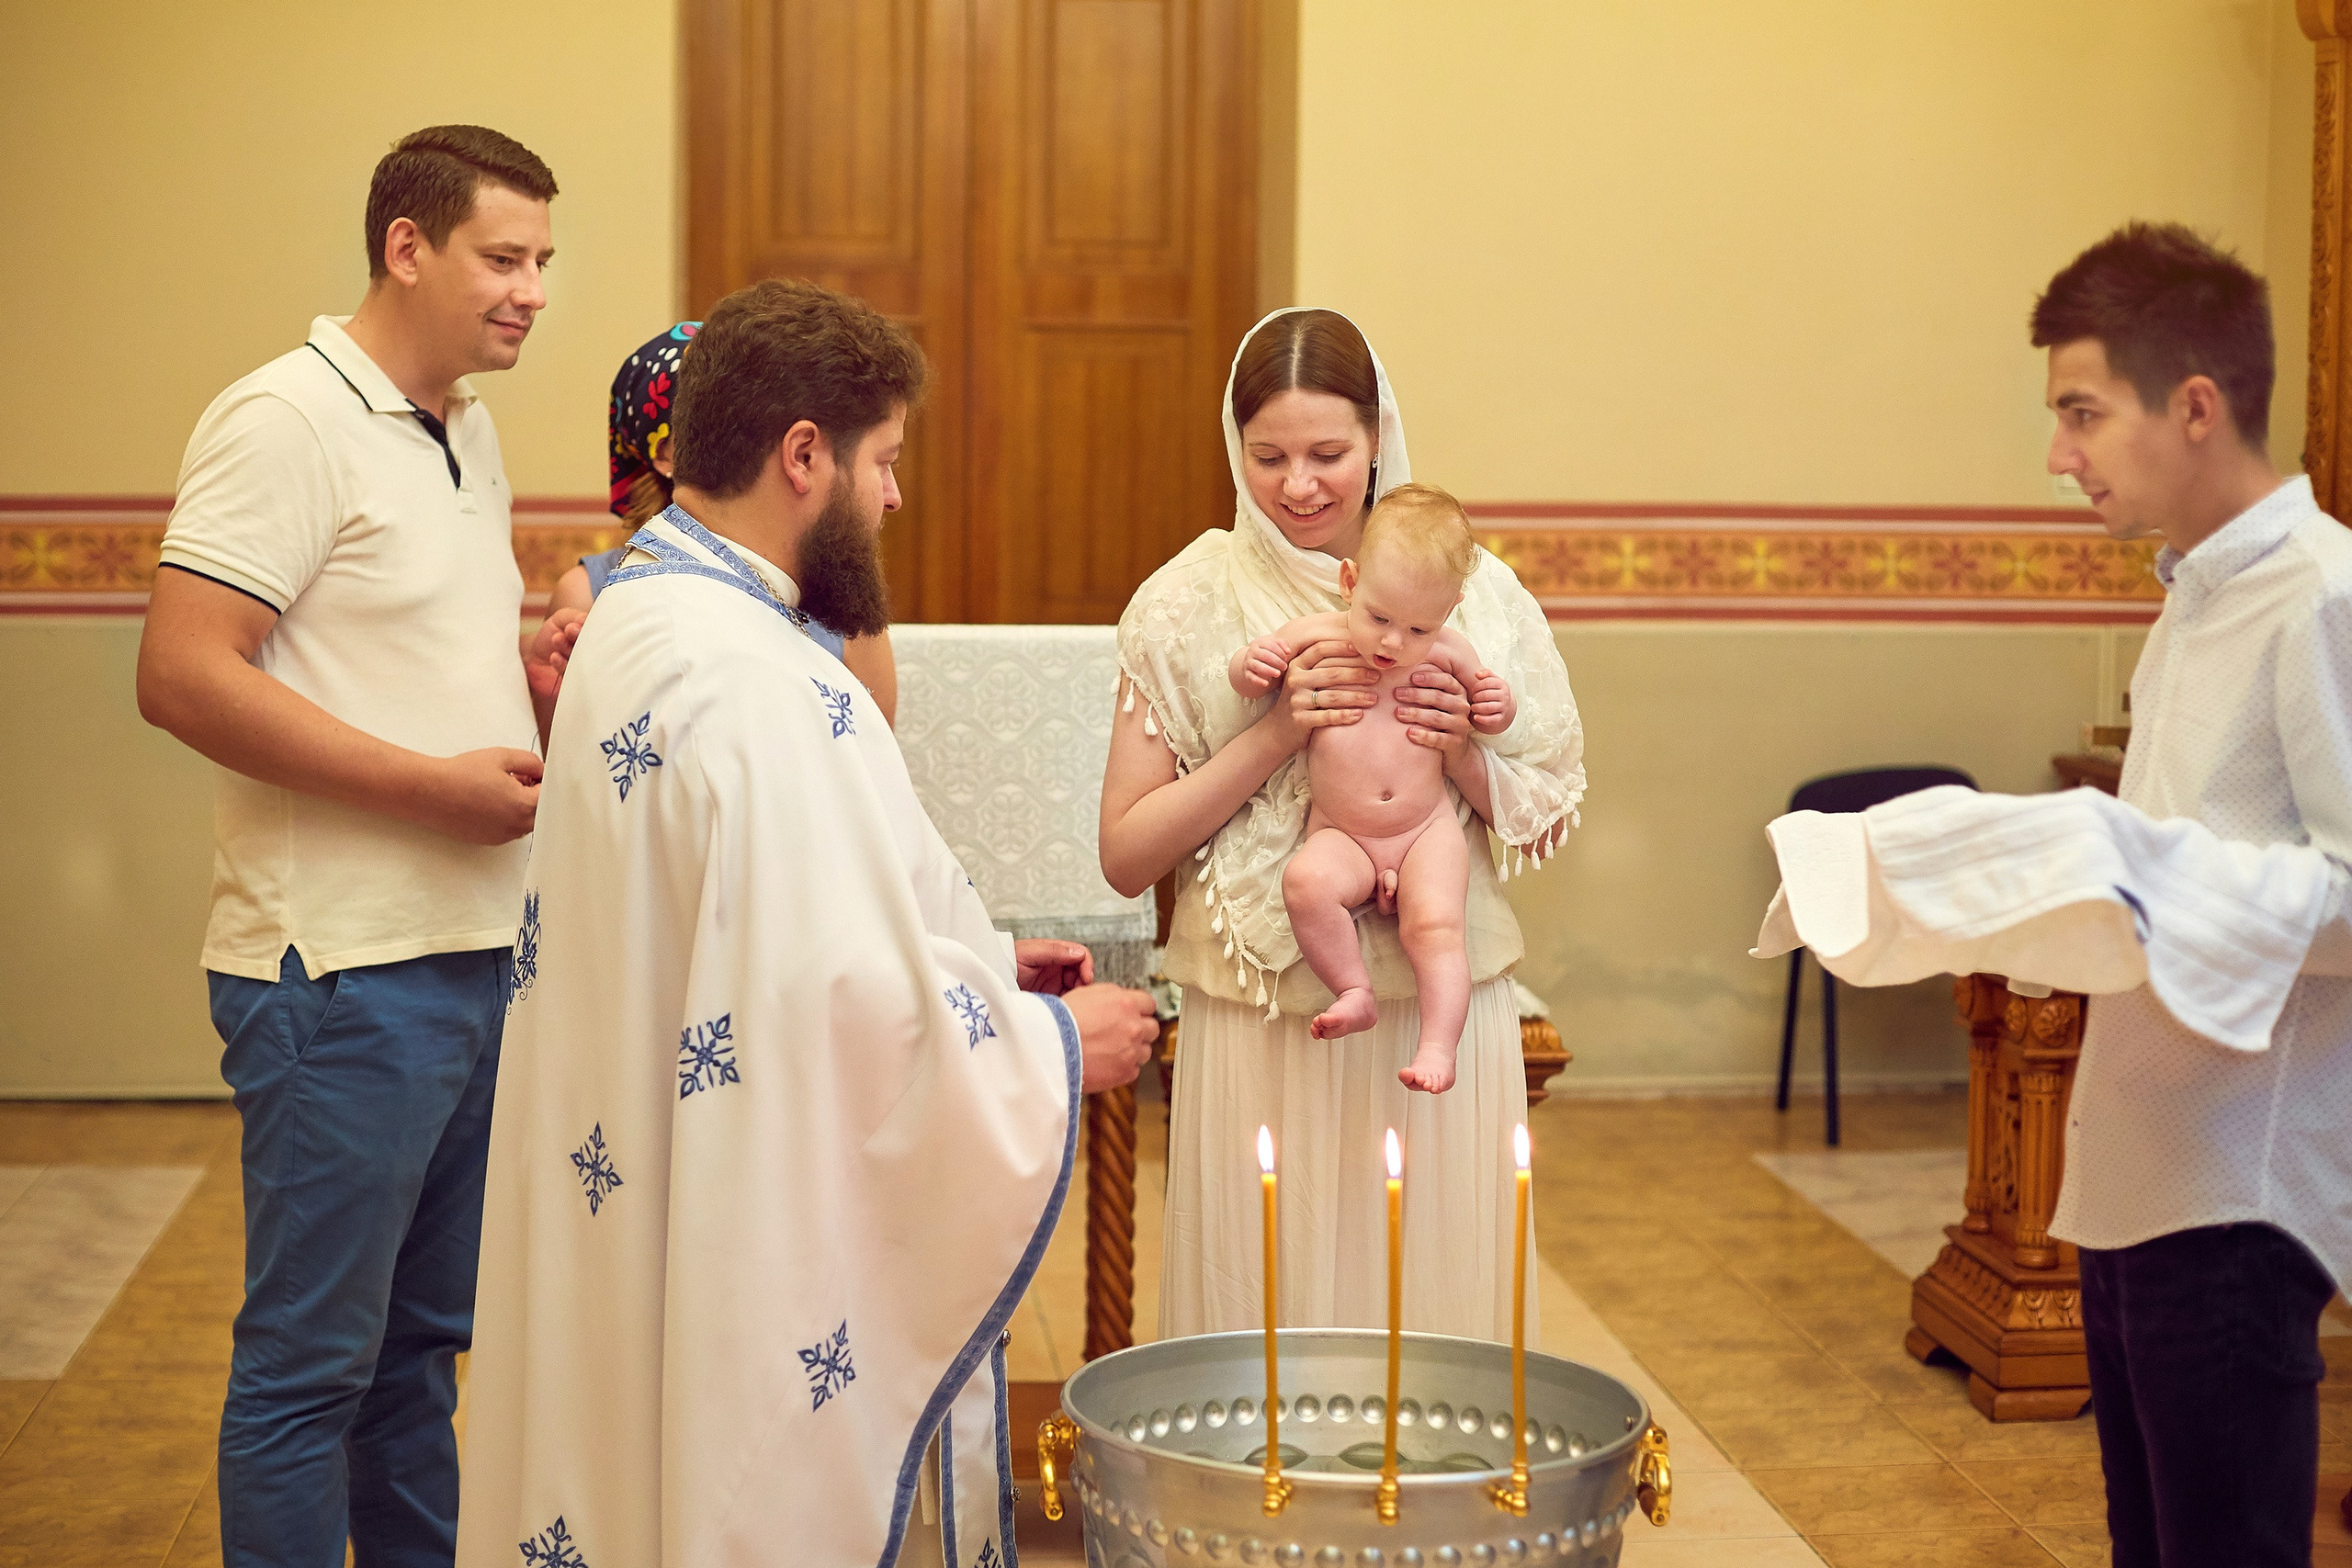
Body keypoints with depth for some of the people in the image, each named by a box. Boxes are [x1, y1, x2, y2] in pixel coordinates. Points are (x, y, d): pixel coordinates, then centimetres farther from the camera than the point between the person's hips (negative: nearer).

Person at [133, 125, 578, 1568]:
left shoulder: (471, 431, 16)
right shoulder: (287, 421, -12)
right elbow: (183, 676, -20)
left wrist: (542, 677, 6)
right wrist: (437, 783, -20)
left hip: (479, 950, 9)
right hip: (347, 965, -9)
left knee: (421, 1339, 18)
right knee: (311, 1359, 1)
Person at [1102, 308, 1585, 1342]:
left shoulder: (1472, 590, 3)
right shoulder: (1188, 606, -1)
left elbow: (1543, 821, 9)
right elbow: (1125, 857, -4)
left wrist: (1462, 754, -11)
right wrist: (1272, 736, -14)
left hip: (1438, 1021, 1)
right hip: (1261, 1019, -1)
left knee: (1432, 1291, 7)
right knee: (1263, 1301, 5)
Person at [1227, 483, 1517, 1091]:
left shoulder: (1448, 651, 0)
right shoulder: (1316, 635, -3)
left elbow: (1484, 697, 18)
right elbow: (1245, 675, 8)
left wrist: (1496, 708, -6)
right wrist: (1251, 665, -16)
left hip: (1428, 833, 0)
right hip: (1341, 837, 0)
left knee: (1436, 926, -23)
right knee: (1306, 881, -31)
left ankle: (1437, 1046, -12)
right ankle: (1356, 994, -15)